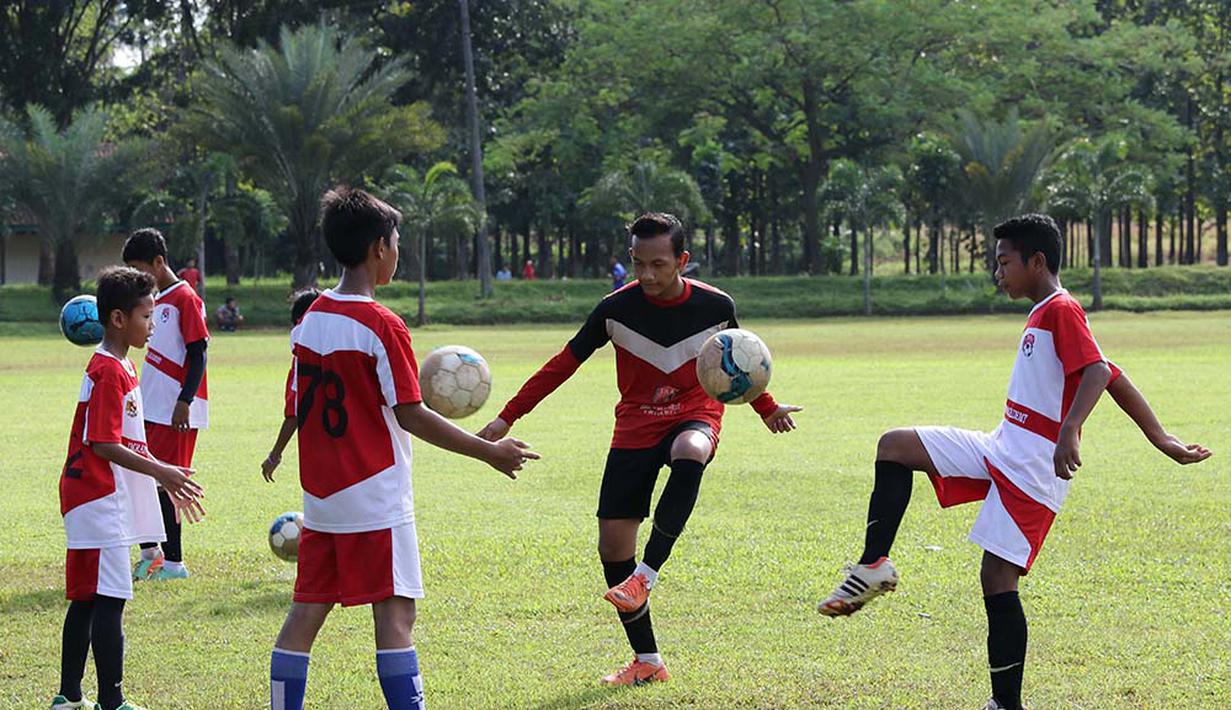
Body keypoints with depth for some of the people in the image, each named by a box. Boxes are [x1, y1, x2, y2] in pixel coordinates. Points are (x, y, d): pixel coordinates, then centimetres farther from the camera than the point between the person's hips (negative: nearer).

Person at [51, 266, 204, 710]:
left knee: (86, 600, 14)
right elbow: (104, 445, -20)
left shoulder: (118, 367, 16)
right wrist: (160, 472, -18)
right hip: (100, 502, -10)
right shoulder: (111, 372, -16)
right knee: (110, 601, -9)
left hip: (92, 500, 10)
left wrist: (164, 478, 20)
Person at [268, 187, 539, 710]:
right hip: (376, 501, -7)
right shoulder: (381, 326, -13)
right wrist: (489, 452, -9)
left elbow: (299, 408, 12)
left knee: (306, 612, 9)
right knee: (395, 613, -7)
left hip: (320, 495, 7)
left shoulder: (310, 319, 8)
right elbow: (410, 415, -15)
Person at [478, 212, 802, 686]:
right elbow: (564, 363, -1)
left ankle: (646, 574, -34)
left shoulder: (716, 307, -8)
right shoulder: (616, 308, -10)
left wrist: (767, 409, 24)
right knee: (612, 544, -5)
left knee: (689, 454, -40)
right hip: (635, 427, 2)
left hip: (695, 417, -2)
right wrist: (508, 417, -3)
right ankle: (646, 661, 9)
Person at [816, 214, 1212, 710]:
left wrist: (1068, 432, -42)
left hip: (1033, 468, -10)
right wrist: (1162, 441, 18)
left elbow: (1098, 372, -27)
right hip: (1000, 449, 10)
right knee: (895, 445, 2)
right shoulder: (1044, 316, 17)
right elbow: (1114, 378, 18)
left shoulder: (1062, 310, -11)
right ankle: (874, 567, -1)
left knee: (998, 578, -10)